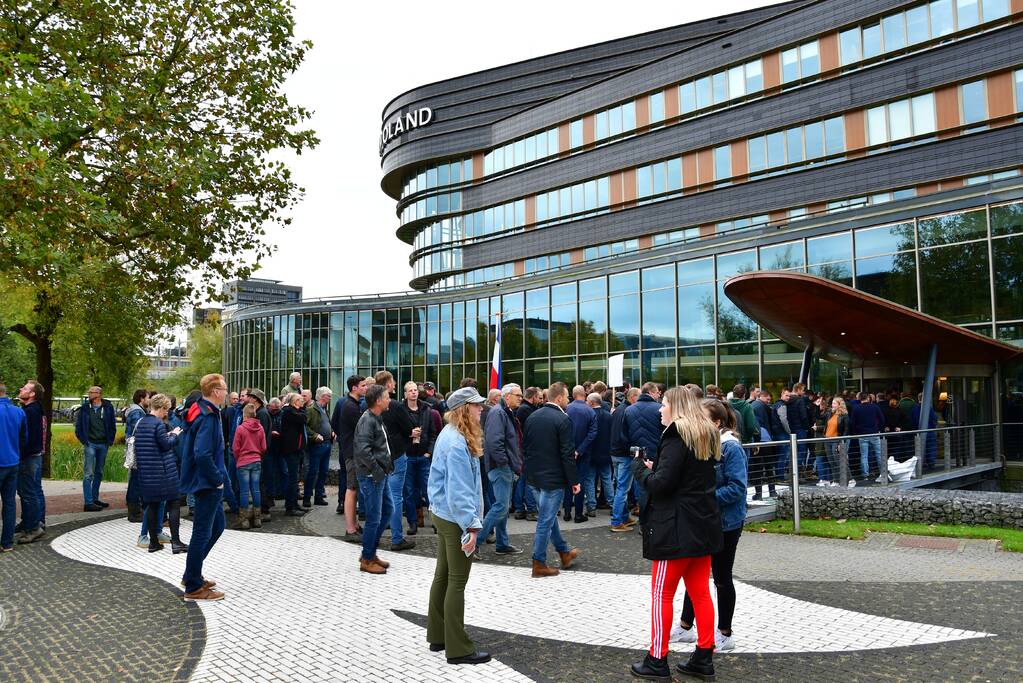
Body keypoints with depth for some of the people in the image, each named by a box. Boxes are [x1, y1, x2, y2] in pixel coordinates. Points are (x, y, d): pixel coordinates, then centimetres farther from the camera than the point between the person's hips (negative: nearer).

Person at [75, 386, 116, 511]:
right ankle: (88, 503, -7)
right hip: (90, 443, -3)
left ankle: (95, 499, 24)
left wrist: (110, 441, 2)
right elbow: (78, 426, 4)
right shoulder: (85, 407, 0)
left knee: (99, 473, 13)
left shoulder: (108, 407, 3)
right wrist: (83, 440, -3)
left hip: (103, 444, 3)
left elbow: (112, 425, 8)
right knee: (88, 473, -6)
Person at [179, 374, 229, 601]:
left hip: (208, 483, 10)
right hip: (207, 484, -10)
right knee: (202, 533, -1)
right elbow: (202, 454, -31)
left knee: (217, 525, 21)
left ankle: (193, 575, 30)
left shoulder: (204, 411, 10)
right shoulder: (208, 418, -21)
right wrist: (217, 479, -18)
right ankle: (193, 588, 10)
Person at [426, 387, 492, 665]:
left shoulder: (449, 435, 10)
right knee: (457, 581, -3)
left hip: (443, 515, 10)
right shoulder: (457, 443, -22)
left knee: (443, 576, 16)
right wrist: (471, 525, -23)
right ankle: (458, 649, 5)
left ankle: (438, 637, 27)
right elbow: (458, 489, -25)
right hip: (455, 519, -10)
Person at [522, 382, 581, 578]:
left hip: (535, 474, 8)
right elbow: (567, 455, -18)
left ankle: (564, 552, 35)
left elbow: (525, 446, 9)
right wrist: (574, 481, -11)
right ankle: (539, 564, 9)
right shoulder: (563, 420, -17)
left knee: (548, 514, 21)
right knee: (546, 520, 1)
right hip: (554, 477, -8)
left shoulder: (532, 417, 3)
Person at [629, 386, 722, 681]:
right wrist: (655, 466, 10)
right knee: (700, 592, 13)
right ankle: (704, 657, 19)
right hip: (704, 524, 9)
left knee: (661, 594, 1)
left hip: (677, 529, -9)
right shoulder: (707, 436, 12)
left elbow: (660, 484, -20)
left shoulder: (677, 436, -15)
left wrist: (639, 466, -4)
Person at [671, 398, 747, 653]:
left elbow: (737, 488, -23)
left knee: (721, 578, 7)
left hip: (725, 524, -7)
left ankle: (724, 635, 23)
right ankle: (685, 627, 29)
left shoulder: (731, 448, -18)